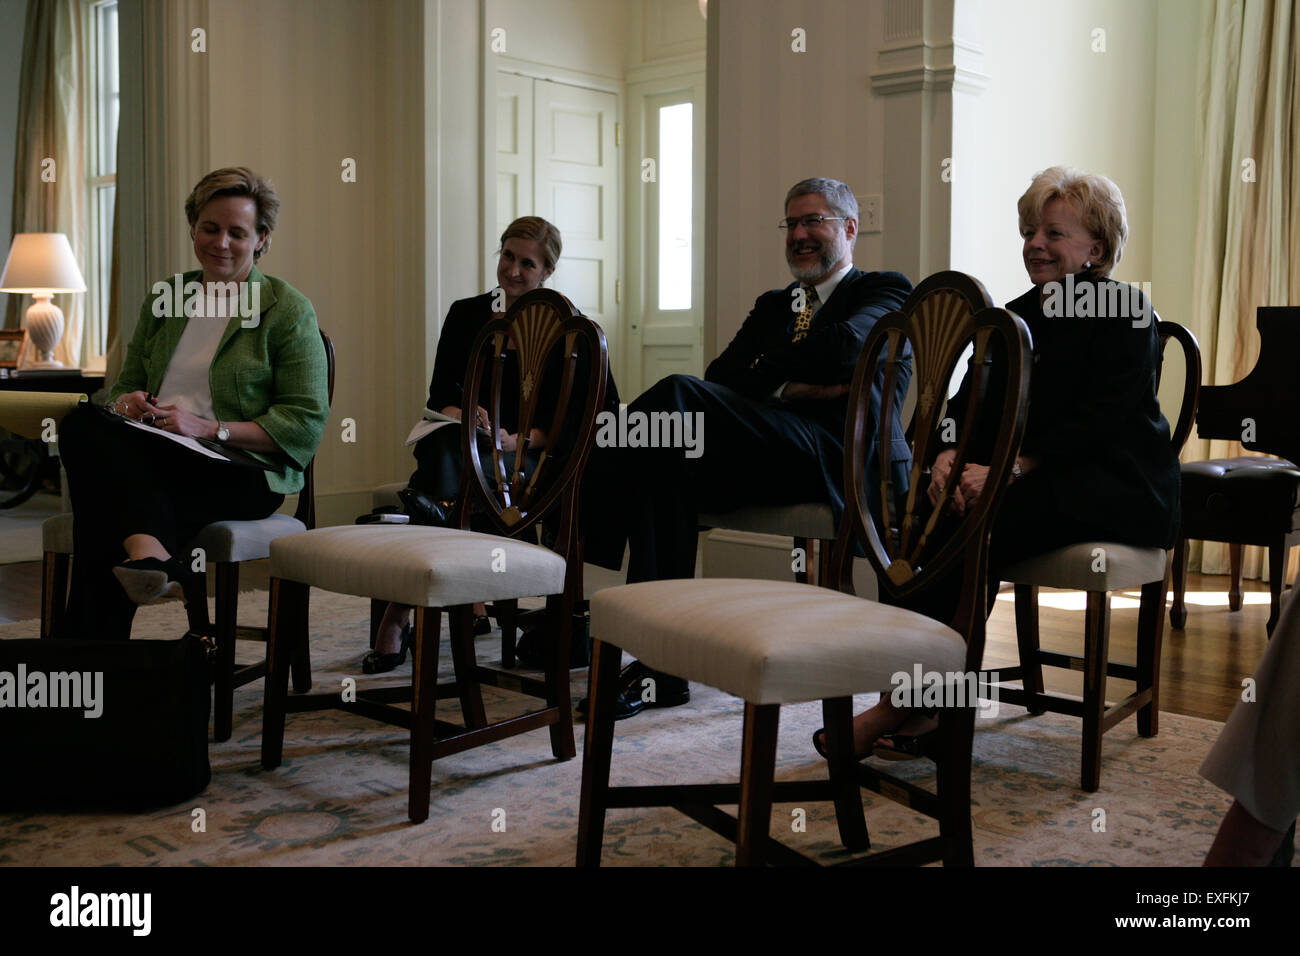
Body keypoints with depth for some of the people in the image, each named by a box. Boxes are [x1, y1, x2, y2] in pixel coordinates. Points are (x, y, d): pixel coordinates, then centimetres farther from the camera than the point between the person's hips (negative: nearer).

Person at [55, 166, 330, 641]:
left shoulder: (288, 309, 2)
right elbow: (124, 385, 25)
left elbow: (306, 424, -5)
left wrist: (208, 427, -15)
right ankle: (151, 554, -45)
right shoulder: (163, 299, 19)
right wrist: (128, 403, -2)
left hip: (242, 468, -5)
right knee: (82, 423, -32)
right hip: (153, 459, 5)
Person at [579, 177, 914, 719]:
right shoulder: (772, 305, 33)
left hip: (842, 457, -6)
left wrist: (765, 371, 3)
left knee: (680, 395, -27)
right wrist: (791, 388, -2)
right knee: (668, 464, -29)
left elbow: (843, 347, -9)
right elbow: (721, 378, 14)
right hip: (767, 460, 6)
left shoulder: (886, 291, 16)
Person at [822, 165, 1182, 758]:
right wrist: (950, 454, -16)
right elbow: (972, 404, 8)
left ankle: (901, 705, -27)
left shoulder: (1123, 311, -4)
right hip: (1046, 482, 7)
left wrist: (1010, 470, -28)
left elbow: (1105, 420, -18)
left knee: (981, 522, -31)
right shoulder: (1015, 317, 18)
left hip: (1120, 486, -6)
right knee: (946, 504, -24)